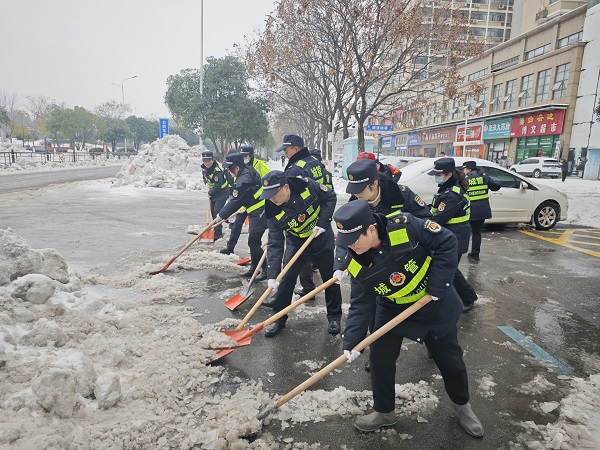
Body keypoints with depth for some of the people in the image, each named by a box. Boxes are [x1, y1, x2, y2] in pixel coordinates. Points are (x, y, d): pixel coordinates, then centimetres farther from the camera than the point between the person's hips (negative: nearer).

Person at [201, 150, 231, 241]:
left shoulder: (217, 170, -28)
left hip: (222, 192, -9)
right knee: (212, 211, 13)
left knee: (217, 212, -15)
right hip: (213, 193, 9)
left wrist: (210, 193, -17)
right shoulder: (204, 168, -1)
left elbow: (218, 185, -29)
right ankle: (217, 231, 27)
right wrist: (209, 187, 7)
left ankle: (218, 234, -9)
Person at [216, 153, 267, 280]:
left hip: (260, 213, -11)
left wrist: (221, 215, -6)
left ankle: (266, 270, 0)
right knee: (253, 241, 16)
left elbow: (235, 202, -17)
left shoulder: (243, 181, -22)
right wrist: (230, 199, 19)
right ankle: (254, 268, 26)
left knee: (254, 242, -8)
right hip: (257, 212, 11)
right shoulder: (249, 171, 8)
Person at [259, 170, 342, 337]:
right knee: (286, 279, -3)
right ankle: (278, 319, 15)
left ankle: (334, 317, 27)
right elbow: (275, 244, -22)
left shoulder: (306, 186, -28)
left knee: (330, 278, 9)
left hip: (322, 239, 0)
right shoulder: (272, 211, -23)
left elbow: (331, 197, -11)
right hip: (295, 243, 1)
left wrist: (323, 222, -22)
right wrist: (272, 274, -30)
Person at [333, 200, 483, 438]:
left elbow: (446, 242, -23)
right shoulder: (356, 264, -19)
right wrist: (351, 342, -20)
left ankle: (461, 404, 42)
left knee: (450, 360, 12)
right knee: (380, 359, 0)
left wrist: (436, 286, -24)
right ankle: (383, 412, 26)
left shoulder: (405, 226, -32)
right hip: (392, 310, 3)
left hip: (435, 305, -2)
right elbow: (361, 304, -13)